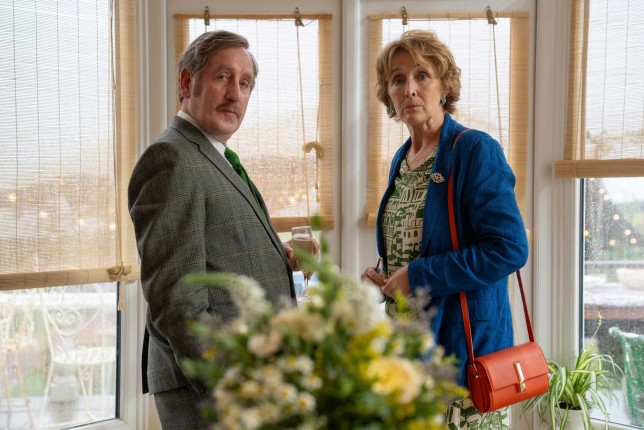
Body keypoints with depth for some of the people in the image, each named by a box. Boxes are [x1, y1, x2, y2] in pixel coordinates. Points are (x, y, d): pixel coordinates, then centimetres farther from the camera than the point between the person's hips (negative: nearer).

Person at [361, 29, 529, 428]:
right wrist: (382, 277, 3)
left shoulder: (476, 150, -12)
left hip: (462, 340, -7)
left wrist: (418, 276, -18)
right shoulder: (402, 159, 12)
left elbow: (508, 249, -20)